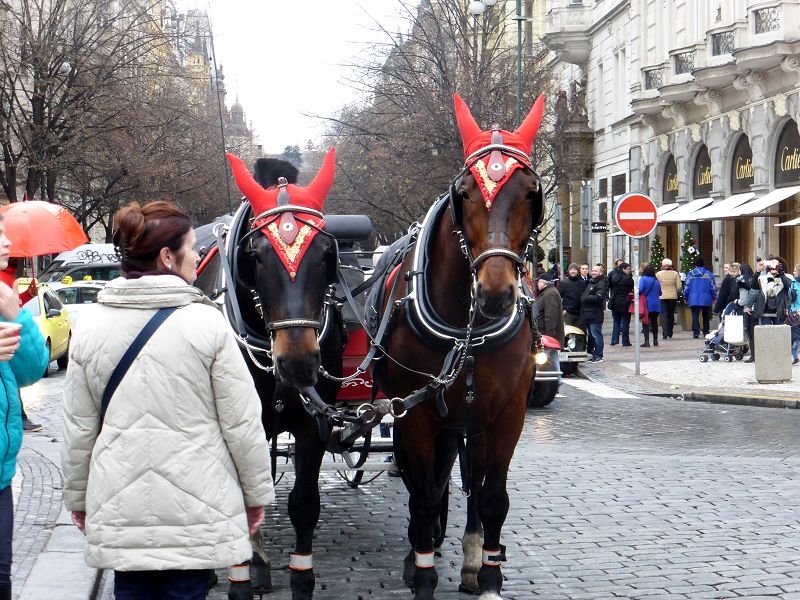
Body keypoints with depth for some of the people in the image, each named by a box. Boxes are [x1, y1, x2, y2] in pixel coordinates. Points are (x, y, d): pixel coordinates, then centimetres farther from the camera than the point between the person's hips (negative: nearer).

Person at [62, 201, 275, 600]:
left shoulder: (90, 331, 0)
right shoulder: (207, 324, -10)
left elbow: (78, 430, 5)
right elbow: (242, 423, -7)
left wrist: (77, 497, 18)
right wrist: (257, 493, 5)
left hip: (119, 508, 3)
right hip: (196, 507, -3)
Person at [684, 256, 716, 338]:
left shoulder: (690, 274, -2)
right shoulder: (709, 274, -2)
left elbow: (686, 287, 1)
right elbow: (713, 287, 1)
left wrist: (686, 298, 13)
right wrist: (714, 297, 13)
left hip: (694, 299, -1)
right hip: (706, 299, 1)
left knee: (695, 316, -2)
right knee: (706, 316, 14)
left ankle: (696, 332, -13)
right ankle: (706, 331, 19)